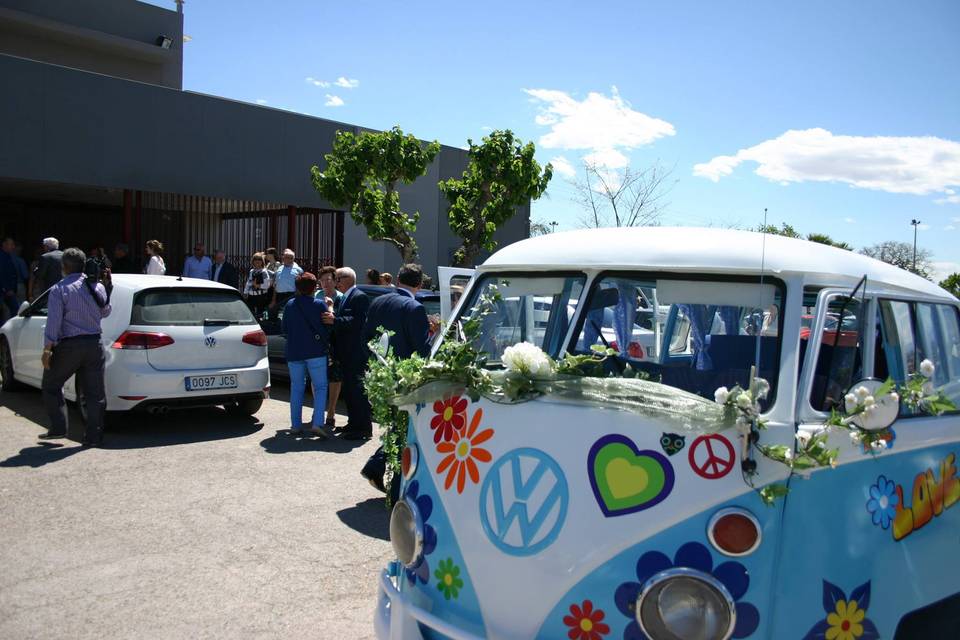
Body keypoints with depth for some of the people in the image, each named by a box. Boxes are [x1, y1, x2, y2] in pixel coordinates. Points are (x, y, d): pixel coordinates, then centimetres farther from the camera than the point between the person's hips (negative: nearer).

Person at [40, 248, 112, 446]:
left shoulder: (59, 289, -9)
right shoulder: (98, 287, 6)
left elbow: (54, 321, -15)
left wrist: (47, 349, -13)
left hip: (69, 346, -4)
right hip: (94, 344, 4)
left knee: (51, 386, 16)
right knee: (94, 392, 6)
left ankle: (58, 428, 12)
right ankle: (94, 435, 8)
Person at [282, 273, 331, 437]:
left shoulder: (290, 305, 3)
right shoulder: (320, 304, -7)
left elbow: (284, 328, 10)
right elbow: (328, 327, -3)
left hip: (294, 353, 3)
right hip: (316, 352, -3)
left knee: (296, 389, 12)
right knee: (320, 387, 2)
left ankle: (295, 425, 14)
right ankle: (317, 423, -12)